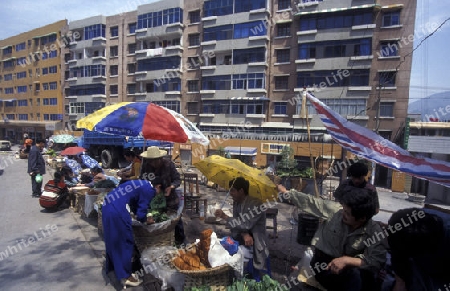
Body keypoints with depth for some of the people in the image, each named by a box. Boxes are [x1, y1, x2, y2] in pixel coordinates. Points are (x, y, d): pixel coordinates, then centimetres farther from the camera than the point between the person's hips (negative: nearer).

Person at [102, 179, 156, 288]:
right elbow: (140, 213, -7)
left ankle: (112, 267, 41)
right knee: (125, 242, 5)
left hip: (108, 206, 10)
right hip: (117, 212, -10)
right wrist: (146, 220, 12)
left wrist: (143, 217, 21)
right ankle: (125, 276, 16)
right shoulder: (149, 190, -10)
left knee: (113, 240, 24)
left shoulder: (142, 184, 18)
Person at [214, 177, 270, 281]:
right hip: (241, 243, 6)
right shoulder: (236, 203, 3)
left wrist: (224, 216, -21)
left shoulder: (255, 204, -22)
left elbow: (246, 224, -27)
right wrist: (244, 234, -23)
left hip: (255, 247, -6)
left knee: (254, 278, 1)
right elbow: (236, 223, -1)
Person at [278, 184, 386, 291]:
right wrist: (286, 192, 5)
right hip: (323, 263, -2)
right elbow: (310, 201, -4)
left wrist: (346, 260, -36)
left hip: (348, 267, 3)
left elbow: (378, 260, -25)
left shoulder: (374, 230, -17)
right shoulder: (334, 209, -16)